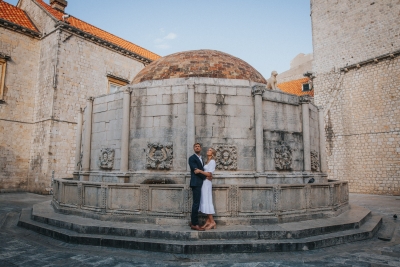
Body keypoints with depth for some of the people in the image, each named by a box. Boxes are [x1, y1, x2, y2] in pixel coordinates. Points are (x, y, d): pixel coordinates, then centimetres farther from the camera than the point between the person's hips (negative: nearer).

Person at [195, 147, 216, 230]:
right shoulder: (208, 161, 17)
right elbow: (206, 172, 12)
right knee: (205, 202, 6)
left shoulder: (212, 161, -8)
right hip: (204, 183, 8)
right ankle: (208, 221, 9)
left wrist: (200, 171, -17)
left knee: (206, 202, -8)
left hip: (207, 183, -8)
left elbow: (209, 174, -16)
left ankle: (212, 222, -3)